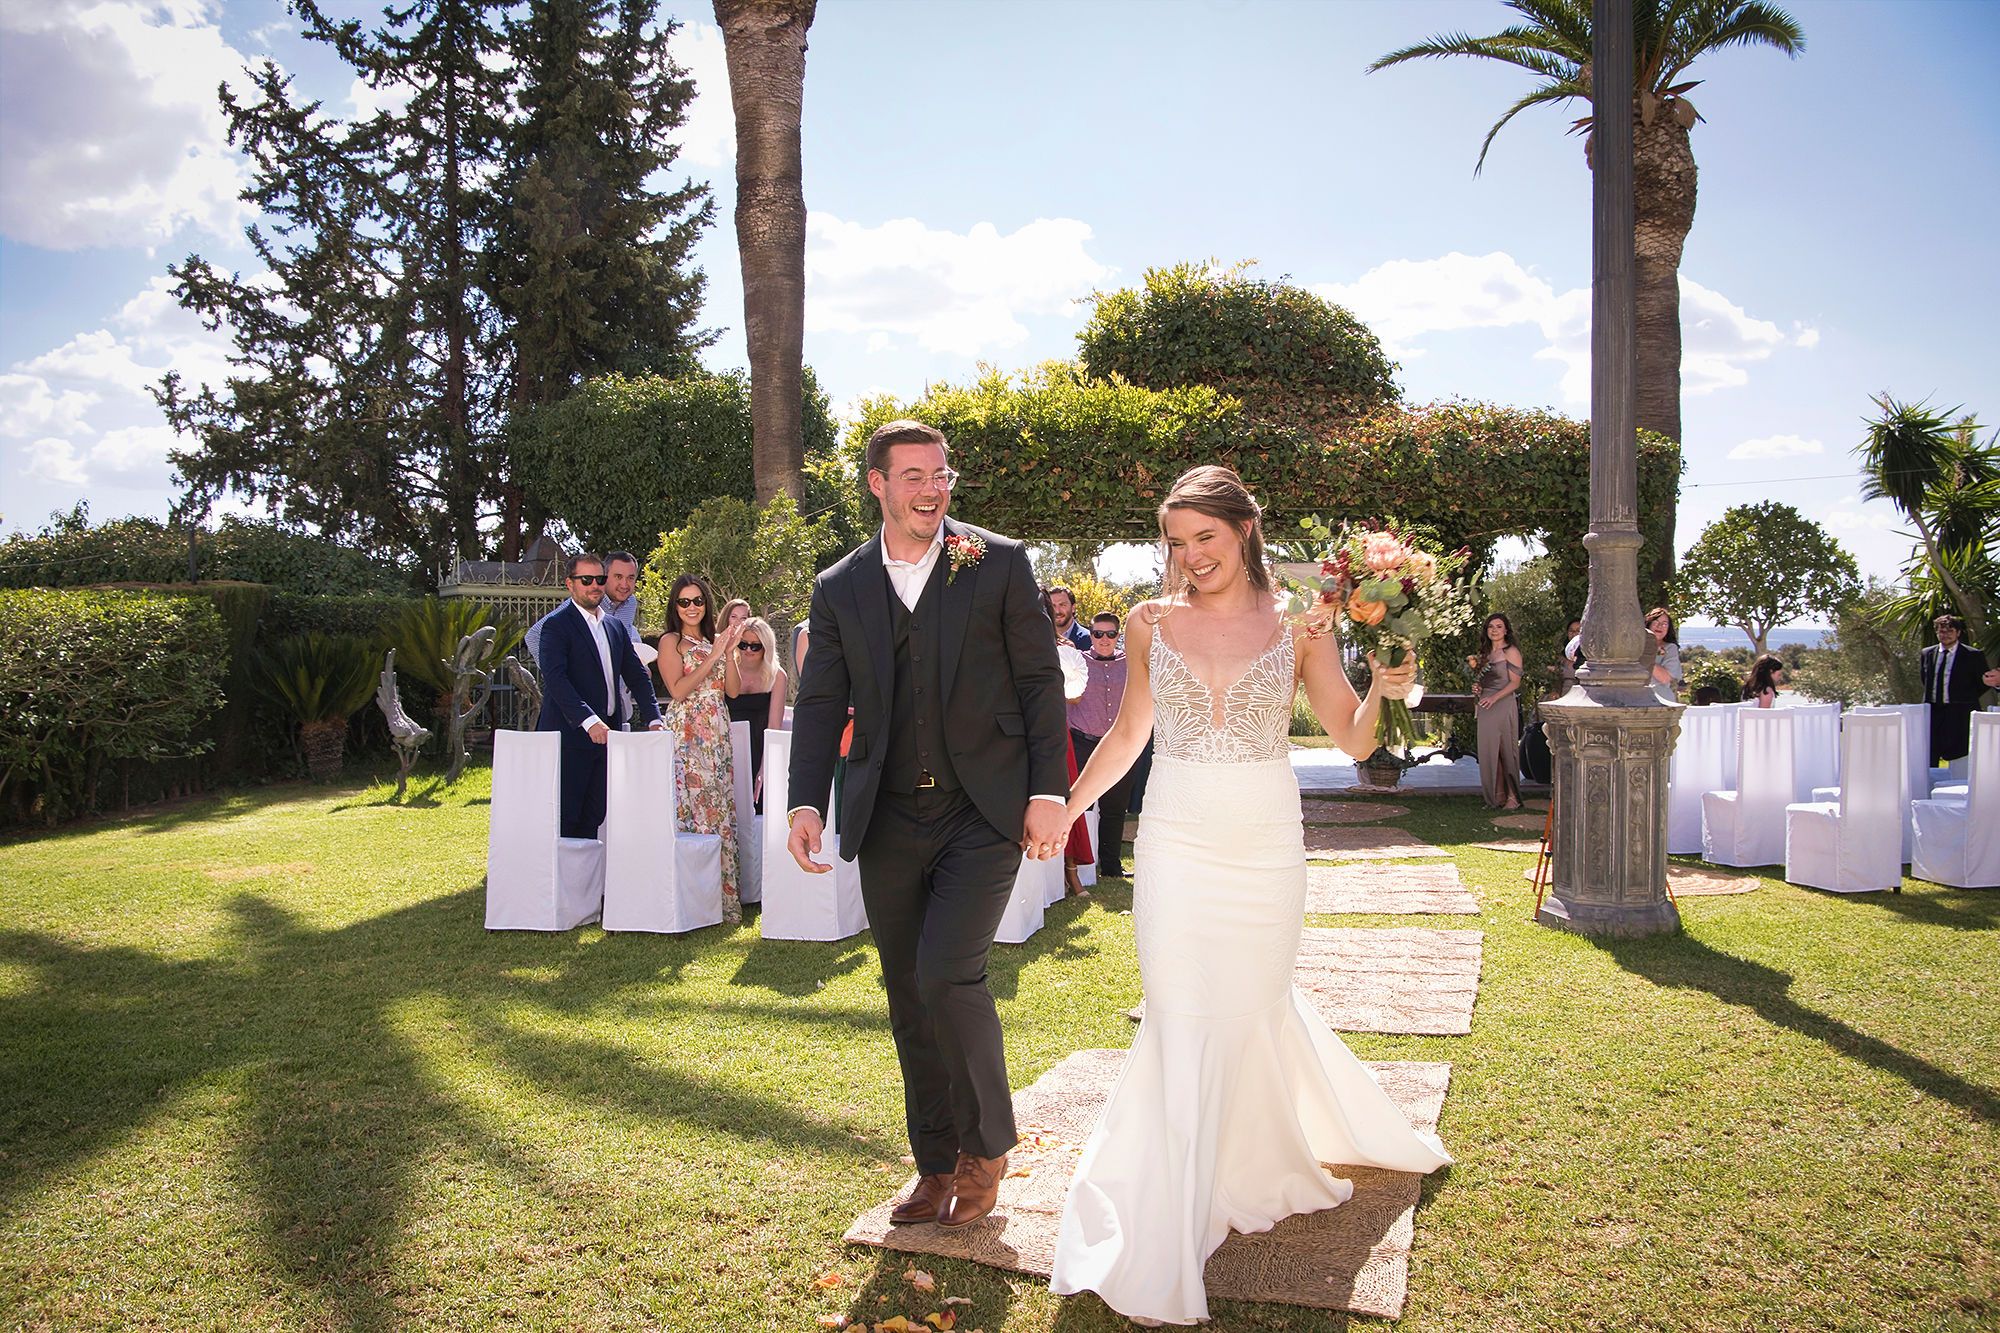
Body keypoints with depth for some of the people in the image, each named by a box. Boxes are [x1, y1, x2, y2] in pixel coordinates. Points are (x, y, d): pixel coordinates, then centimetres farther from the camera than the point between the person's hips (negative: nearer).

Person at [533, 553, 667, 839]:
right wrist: (589, 721, -27)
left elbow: (636, 675, 15)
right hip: (570, 735, -7)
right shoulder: (557, 624, -6)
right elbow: (555, 678, -18)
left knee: (593, 818, 9)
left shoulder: (614, 628, 16)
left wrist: (653, 719, 1)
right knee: (564, 819, -5)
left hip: (605, 733, 7)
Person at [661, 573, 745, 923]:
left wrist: (729, 652, -3)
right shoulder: (671, 641, 0)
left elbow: (734, 690, 9)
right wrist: (713, 657, -10)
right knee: (690, 808, -8)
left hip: (718, 734, 6)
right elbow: (678, 689, -13)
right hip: (687, 733, -6)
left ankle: (722, 895, 9)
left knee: (721, 808, 4)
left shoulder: (714, 640, 17)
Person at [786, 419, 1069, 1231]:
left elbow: (1040, 679, 0)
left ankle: (986, 1144, 10)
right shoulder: (840, 588, 7)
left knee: (947, 975, -15)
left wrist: (1049, 791, -8)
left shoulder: (999, 564, 1)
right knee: (908, 1001, 9)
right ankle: (937, 1165, 27)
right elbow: (820, 702, 6)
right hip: (889, 822, 4)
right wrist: (806, 801, -9)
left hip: (985, 811, -3)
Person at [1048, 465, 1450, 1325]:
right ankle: (1170, 1231, 12)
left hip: (1265, 845, 0)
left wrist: (1381, 692, -20)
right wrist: (1063, 809, 10)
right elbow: (1128, 734, 13)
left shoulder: (1296, 624, -2)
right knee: (1183, 1022, 0)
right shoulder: (1150, 624, 2)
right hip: (1176, 844, 0)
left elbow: (1354, 741, -1)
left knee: (1252, 1009, 14)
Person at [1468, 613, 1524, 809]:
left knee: (1506, 750, -4)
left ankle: (1512, 797, 2)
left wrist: (1494, 697, -21)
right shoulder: (1485, 653, 17)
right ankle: (1496, 797, 10)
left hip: (1504, 705, -7)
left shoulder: (1510, 651, -4)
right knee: (1488, 751, 5)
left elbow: (1515, 682, -10)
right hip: (1486, 707, 7)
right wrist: (1477, 686, 5)